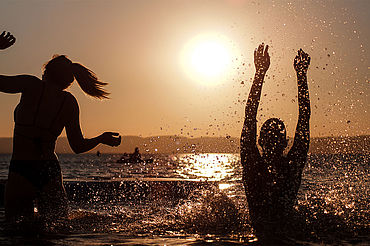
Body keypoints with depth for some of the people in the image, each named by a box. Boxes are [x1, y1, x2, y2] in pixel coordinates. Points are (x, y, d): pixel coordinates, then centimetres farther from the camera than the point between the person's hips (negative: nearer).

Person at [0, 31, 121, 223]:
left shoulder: (33, 85, -4)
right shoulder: (69, 102, 5)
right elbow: (79, 146, 6)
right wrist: (102, 138, 26)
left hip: (21, 171, -3)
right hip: (51, 172, 3)